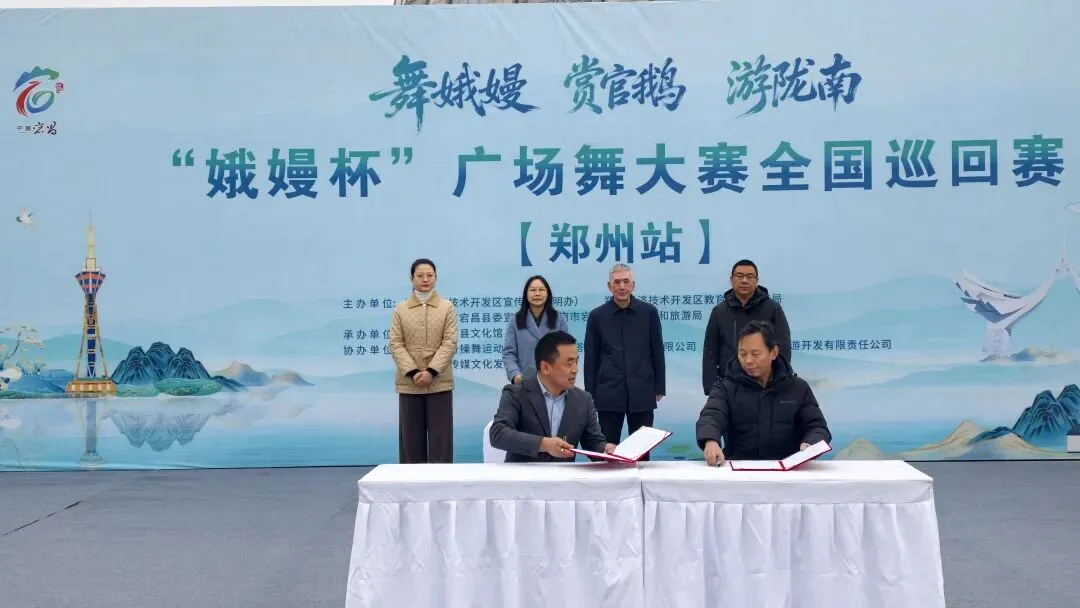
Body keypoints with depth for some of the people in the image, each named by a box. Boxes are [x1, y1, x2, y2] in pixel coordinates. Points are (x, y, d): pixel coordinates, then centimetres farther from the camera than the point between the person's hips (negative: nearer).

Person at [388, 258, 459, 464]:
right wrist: (413, 372, -13)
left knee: (440, 437, 1)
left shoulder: (447, 308, 5)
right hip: (409, 383, 1)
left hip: (439, 383, -1)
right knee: (411, 437, 5)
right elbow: (396, 344, 1)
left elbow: (450, 343, -3)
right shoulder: (400, 310, 8)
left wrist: (431, 371, -15)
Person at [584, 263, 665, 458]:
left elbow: (657, 352, 6)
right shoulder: (597, 315, 3)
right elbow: (591, 358, 5)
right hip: (609, 393, 0)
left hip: (642, 393, 0)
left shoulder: (649, 312, 3)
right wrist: (589, 394, 3)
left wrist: (659, 387, 5)